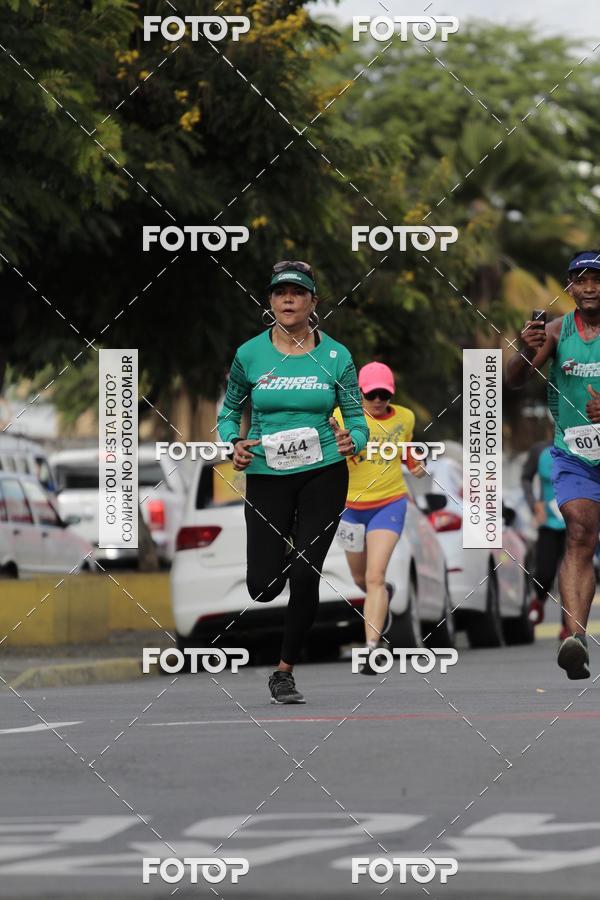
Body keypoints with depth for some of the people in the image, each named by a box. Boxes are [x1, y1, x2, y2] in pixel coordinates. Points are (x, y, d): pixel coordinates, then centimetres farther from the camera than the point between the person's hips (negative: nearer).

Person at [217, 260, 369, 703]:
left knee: (305, 577, -7)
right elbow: (229, 410, 11)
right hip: (266, 475, 1)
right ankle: (279, 550, 36)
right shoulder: (250, 355, -2)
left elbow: (357, 417, 3)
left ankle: (285, 670, 12)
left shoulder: (336, 356, -3)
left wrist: (352, 441, -20)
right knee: (263, 586, -4)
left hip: (322, 474, -1)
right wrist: (235, 443, -9)